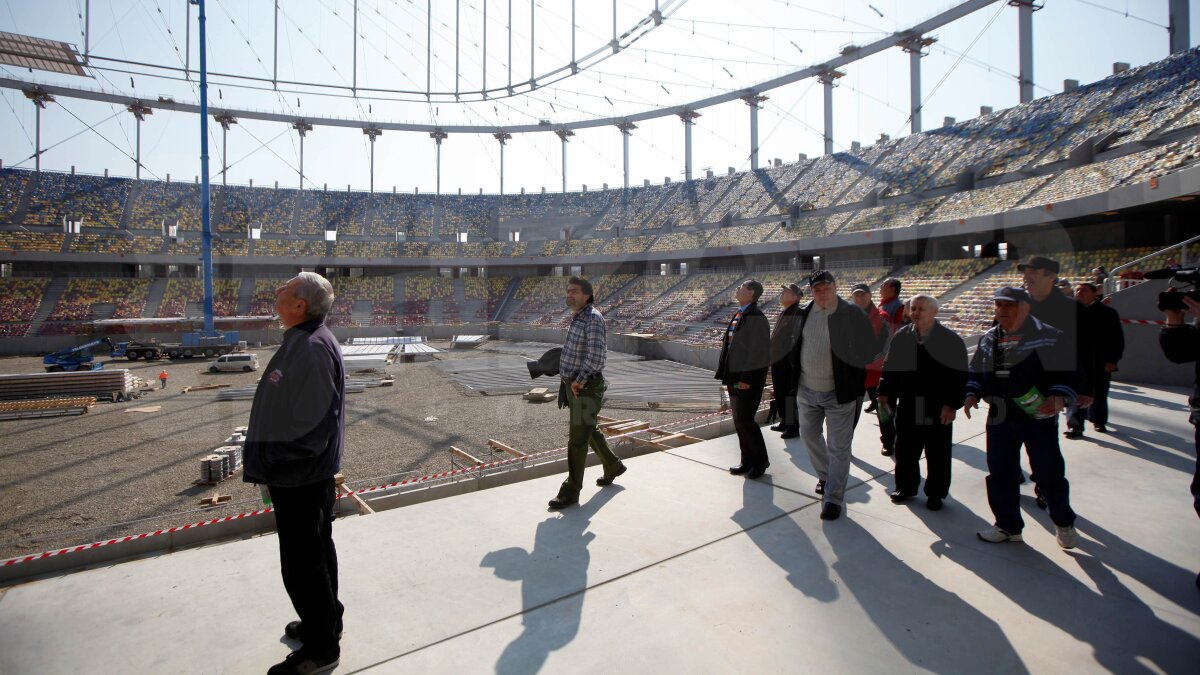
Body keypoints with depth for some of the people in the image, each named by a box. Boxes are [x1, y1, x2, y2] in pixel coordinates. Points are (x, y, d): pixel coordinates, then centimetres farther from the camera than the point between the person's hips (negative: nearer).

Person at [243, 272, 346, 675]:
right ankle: (324, 621, 41)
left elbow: (312, 422, -27)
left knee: (302, 563, 3)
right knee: (315, 551, 23)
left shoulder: (312, 348, -24)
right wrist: (275, 466, 19)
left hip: (300, 476, -10)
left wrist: (278, 468, -18)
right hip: (304, 472, 10)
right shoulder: (302, 340, 9)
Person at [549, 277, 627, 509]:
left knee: (577, 439, -4)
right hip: (573, 385, 10)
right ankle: (613, 466, 41)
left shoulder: (593, 319, -18)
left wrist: (580, 380, -24)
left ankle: (570, 492, 6)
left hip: (586, 388, -10)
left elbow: (598, 354, -29)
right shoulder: (576, 318, 12)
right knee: (590, 431, 22)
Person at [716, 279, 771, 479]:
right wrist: (728, 375, 15)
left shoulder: (756, 318, -15)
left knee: (744, 420, -5)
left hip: (748, 378, -9)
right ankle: (748, 461, 26)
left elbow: (759, 351, -20)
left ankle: (760, 461, 14)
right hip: (734, 376, 9)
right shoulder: (738, 314, 12)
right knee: (739, 421, 13)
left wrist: (747, 378, -20)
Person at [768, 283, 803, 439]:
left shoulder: (798, 314, -14)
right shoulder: (782, 314, 15)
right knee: (780, 393, 16)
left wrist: (793, 360, -23)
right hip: (777, 361, 9)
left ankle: (793, 427, 10)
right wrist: (772, 358, 21)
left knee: (790, 394, -1)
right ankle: (784, 422, 29)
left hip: (789, 362, -9)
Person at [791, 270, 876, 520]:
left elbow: (866, 352, -8)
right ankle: (825, 476, 44)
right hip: (807, 390, 5)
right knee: (809, 435, 20)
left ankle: (833, 498, 16)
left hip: (839, 392, -5)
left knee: (838, 448, 3)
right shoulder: (804, 314, 1)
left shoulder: (852, 315, -12)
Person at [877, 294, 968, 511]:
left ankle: (935, 493, 26)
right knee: (905, 451, 12)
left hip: (938, 410, -3)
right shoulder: (901, 337, 3)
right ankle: (905, 487, 29)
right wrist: (885, 391, 4)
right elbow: (890, 367, 11)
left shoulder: (951, 340, -7)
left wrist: (952, 404, -13)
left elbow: (959, 375, -8)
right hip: (907, 407, 3)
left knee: (937, 455, 10)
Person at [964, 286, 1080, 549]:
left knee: (1048, 471, 4)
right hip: (999, 416, 4)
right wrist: (972, 394, -1)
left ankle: (1064, 522, 31)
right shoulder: (988, 340, 9)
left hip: (1039, 415, -4)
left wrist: (1058, 397, -21)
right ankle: (1008, 525, 24)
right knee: (1000, 471, 8)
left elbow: (1067, 372, -6)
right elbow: (976, 372, 15)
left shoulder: (1048, 336, -5)